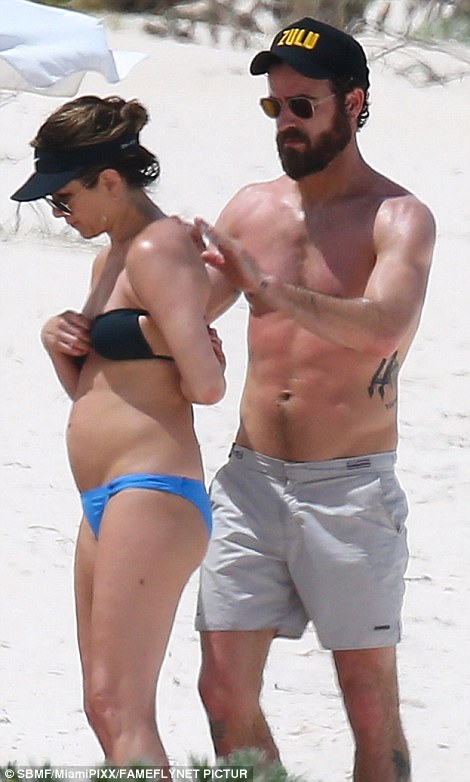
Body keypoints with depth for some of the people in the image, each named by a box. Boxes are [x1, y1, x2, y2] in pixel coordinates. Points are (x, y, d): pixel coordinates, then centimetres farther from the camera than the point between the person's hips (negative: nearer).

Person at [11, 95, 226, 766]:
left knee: (120, 705, -17)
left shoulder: (158, 250, -13)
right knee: (105, 708, 11)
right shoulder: (113, 256, 19)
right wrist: (59, 340, 6)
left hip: (149, 495, -11)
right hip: (108, 505, 11)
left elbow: (205, 385, -23)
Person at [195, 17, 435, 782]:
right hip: (251, 479, 5)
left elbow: (385, 325, -27)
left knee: (370, 702, -2)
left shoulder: (397, 217, -8)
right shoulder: (253, 209, 10)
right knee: (225, 689, 2)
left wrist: (274, 294, -40)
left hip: (350, 487, -5)